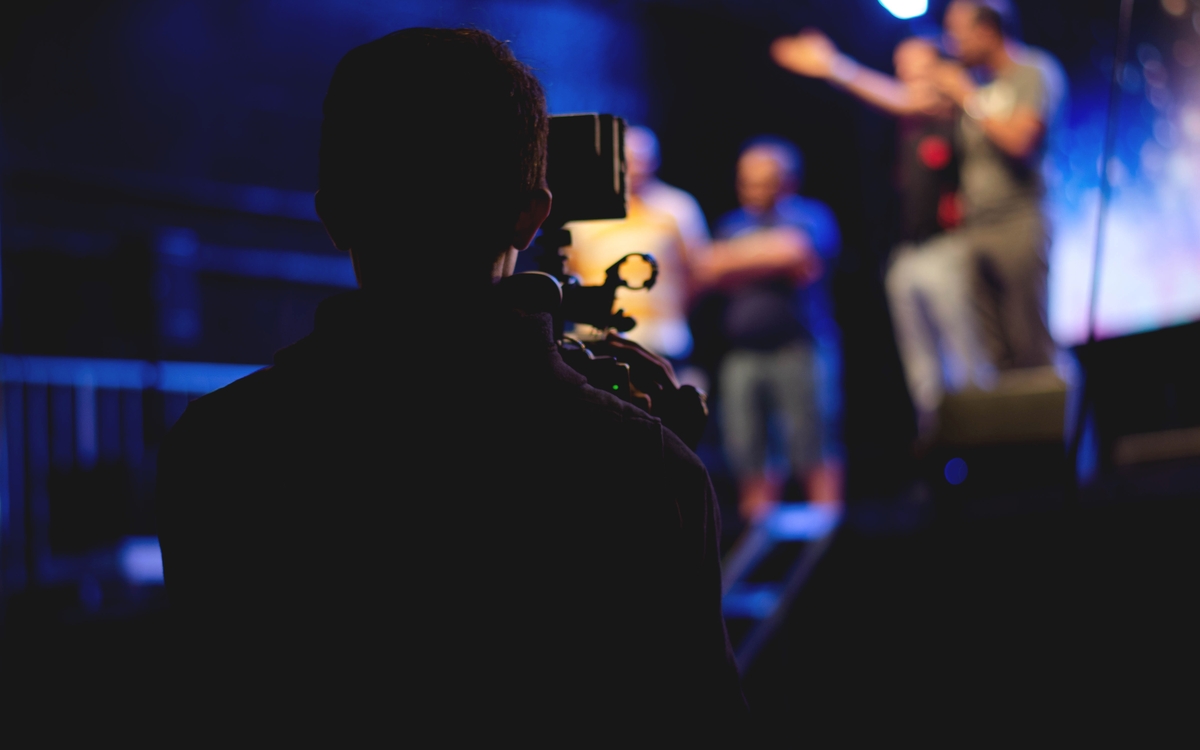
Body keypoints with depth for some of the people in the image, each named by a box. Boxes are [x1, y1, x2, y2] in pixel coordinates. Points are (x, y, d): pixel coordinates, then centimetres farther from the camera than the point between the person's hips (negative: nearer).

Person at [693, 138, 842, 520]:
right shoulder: (732, 225, 21)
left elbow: (795, 251, -12)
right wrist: (775, 266, 0)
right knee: (748, 459, 0)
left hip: (799, 348, -4)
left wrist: (739, 259, -1)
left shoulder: (809, 215, 6)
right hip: (742, 354, 4)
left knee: (814, 454, -8)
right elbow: (708, 272, 10)